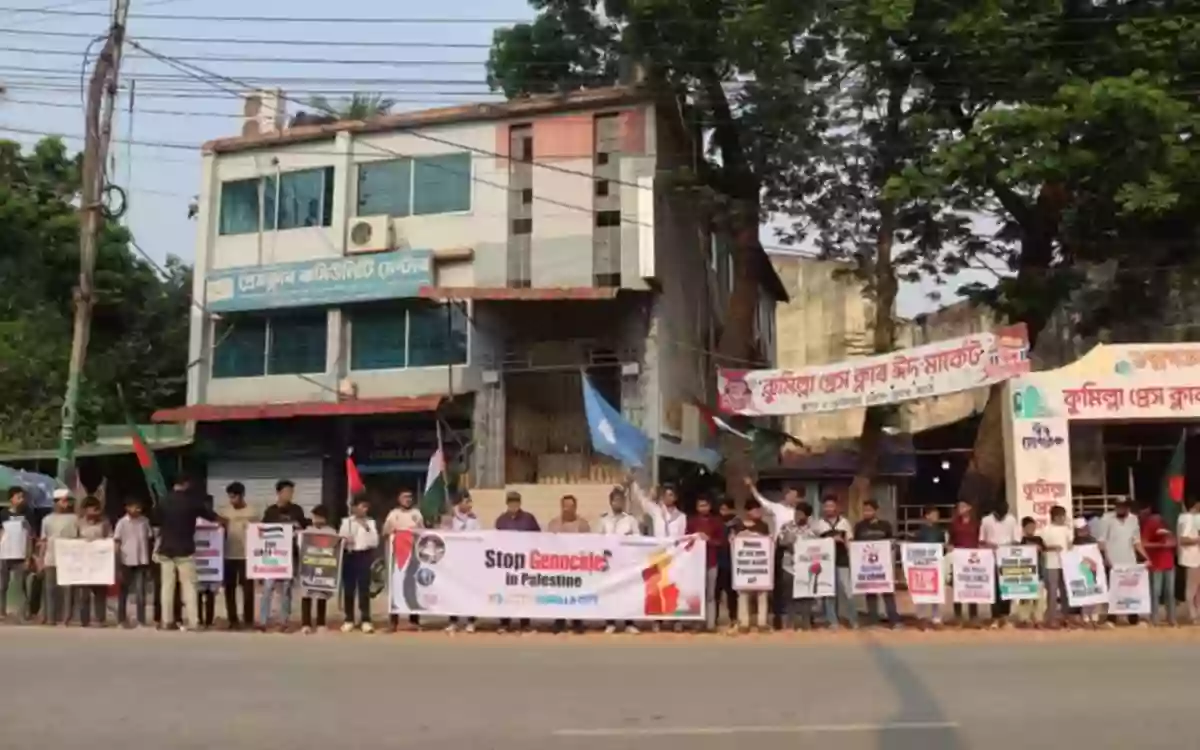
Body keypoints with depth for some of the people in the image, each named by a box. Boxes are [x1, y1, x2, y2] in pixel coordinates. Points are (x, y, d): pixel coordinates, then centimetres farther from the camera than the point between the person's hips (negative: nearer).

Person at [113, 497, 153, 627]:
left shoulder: (144, 521, 3)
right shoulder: (122, 522, -5)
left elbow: (148, 541, 7)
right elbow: (117, 544, -4)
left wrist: (149, 564, 6)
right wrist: (118, 565, -8)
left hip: (141, 561, 2)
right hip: (127, 562, -1)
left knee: (141, 591, -2)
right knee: (124, 591, 10)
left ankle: (141, 619, 3)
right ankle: (122, 619, 21)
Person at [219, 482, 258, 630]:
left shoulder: (252, 513, 0)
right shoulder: (223, 512, 4)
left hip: (246, 556, -2)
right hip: (228, 556, 2)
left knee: (248, 588, 1)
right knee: (229, 588, 5)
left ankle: (248, 619, 9)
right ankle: (233, 619, 12)